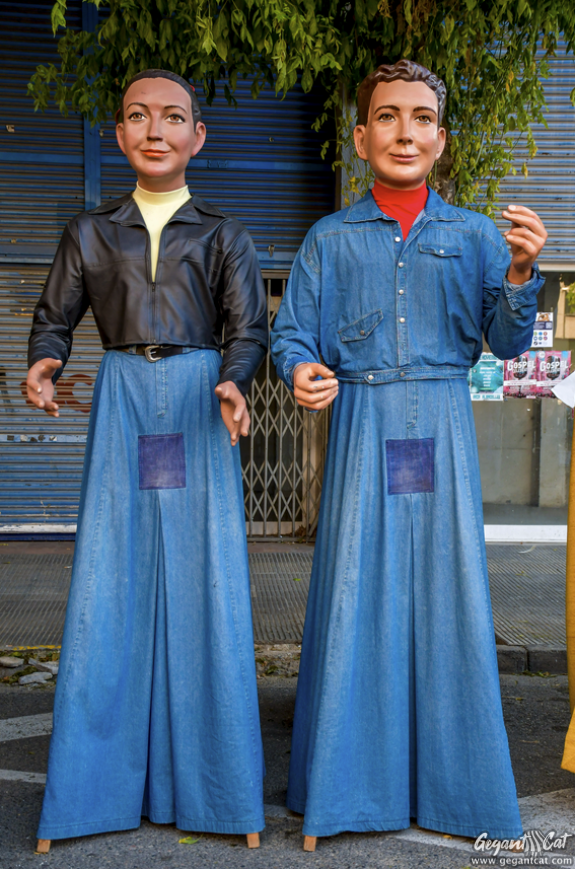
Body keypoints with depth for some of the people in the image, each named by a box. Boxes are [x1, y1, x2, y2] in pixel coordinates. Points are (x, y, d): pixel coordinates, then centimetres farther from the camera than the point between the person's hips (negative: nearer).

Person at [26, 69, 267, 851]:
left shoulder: (224, 235, 9)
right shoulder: (90, 231, 13)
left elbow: (249, 330, 1)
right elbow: (54, 317, 12)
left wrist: (233, 385, -20)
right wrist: (44, 364, -10)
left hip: (199, 403, -1)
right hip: (120, 404, 1)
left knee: (204, 582, -3)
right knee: (110, 584, 0)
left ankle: (211, 785, 10)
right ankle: (100, 782, 12)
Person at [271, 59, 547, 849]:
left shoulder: (474, 235, 9)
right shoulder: (331, 240, 8)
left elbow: (506, 343, 2)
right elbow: (293, 333, 6)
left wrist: (520, 274, -15)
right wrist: (303, 372, -16)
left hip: (443, 426, 1)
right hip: (361, 425, 0)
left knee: (446, 588, 2)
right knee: (356, 590, 0)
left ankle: (451, 784, 18)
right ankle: (348, 783, 15)